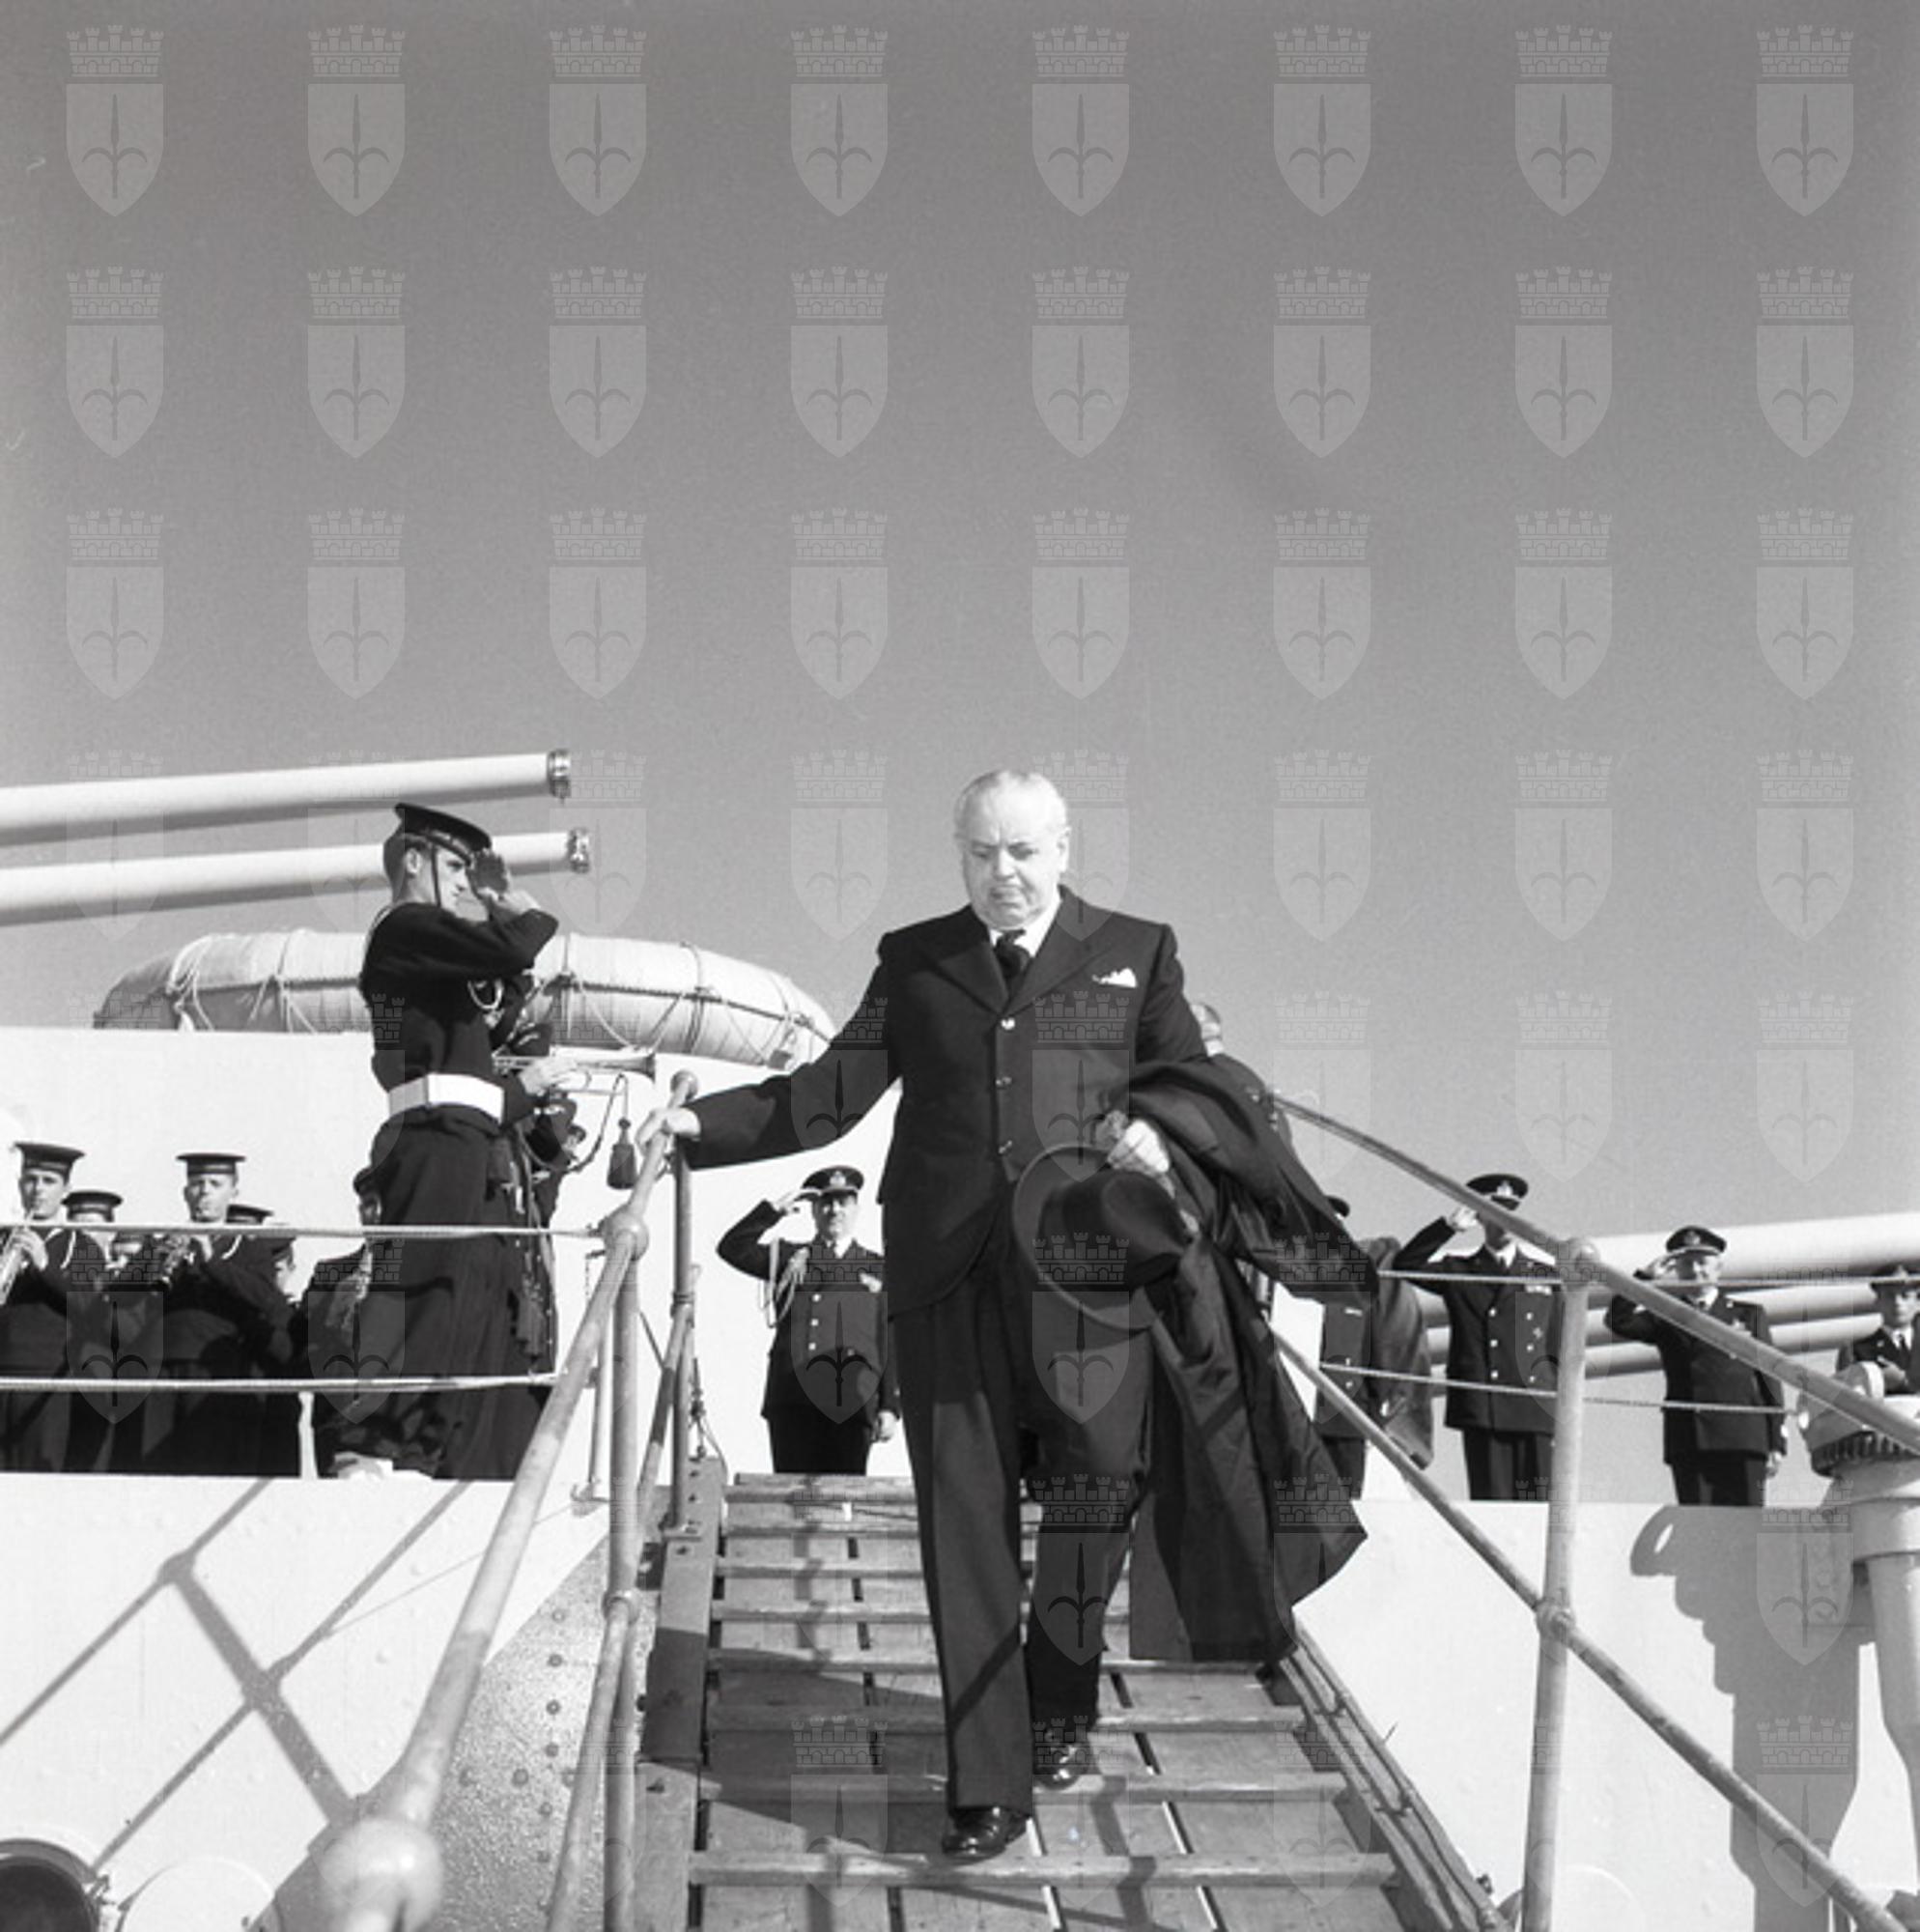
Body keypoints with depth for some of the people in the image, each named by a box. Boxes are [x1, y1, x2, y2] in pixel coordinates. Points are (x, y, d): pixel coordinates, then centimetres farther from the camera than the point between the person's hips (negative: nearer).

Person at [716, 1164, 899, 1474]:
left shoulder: (878, 1269, 15)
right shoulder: (788, 1259, 19)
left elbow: (890, 1344, 10)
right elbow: (732, 1248, 7)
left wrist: (890, 1407, 2)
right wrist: (775, 1210, 2)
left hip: (850, 1405, -1)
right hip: (791, 1402, 1)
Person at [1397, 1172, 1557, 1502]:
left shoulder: (1545, 1277, 16)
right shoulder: (1458, 1272, 14)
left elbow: (1557, 1351, 15)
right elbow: (1406, 1265, 1)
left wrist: (1555, 1401, 6)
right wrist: (1449, 1226, -5)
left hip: (1534, 1412, 1)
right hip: (1479, 1411, -1)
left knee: (1537, 1504, -4)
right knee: (1489, 1502, -3)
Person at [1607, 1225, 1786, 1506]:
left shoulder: (1749, 1315, 16)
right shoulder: (1666, 1320, 17)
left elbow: (1769, 1380, 11)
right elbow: (1619, 1322, 0)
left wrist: (1777, 1443, 3)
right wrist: (1647, 1277, -1)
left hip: (1742, 1441, -1)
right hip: (1687, 1445, 1)